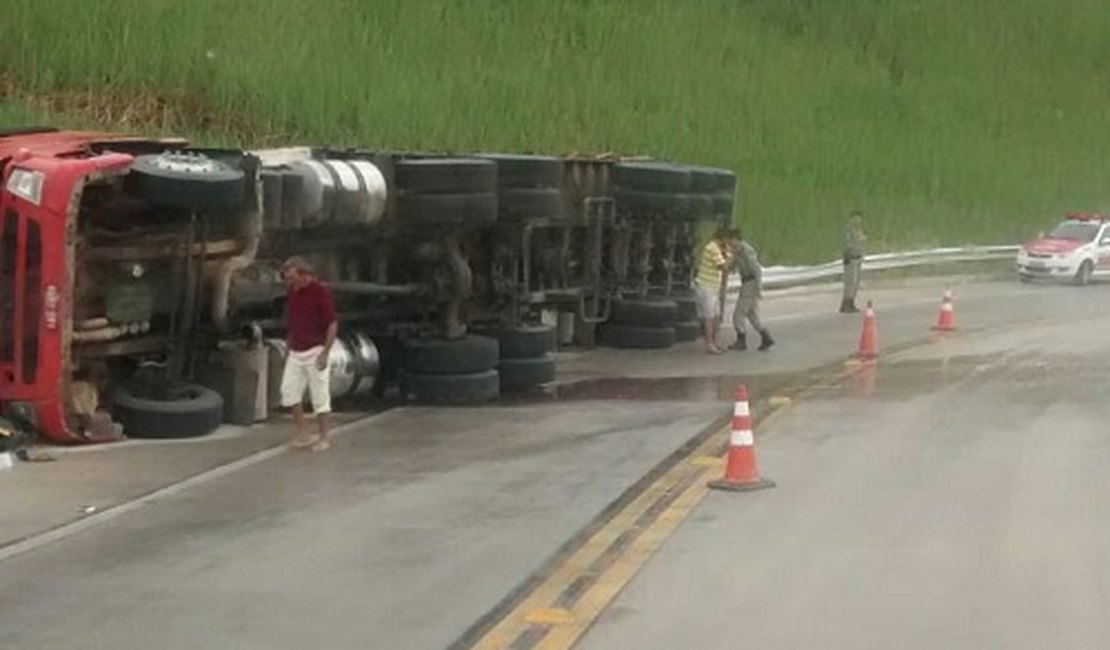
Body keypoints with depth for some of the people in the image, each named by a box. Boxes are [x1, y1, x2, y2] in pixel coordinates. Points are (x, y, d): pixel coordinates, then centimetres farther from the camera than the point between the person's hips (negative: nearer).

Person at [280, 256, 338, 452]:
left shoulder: (320, 292, -12)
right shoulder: (291, 293, 8)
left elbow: (333, 324, -13)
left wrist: (325, 353, -18)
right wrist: (288, 349, 17)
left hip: (314, 351, -7)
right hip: (295, 352, 7)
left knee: (319, 394, -1)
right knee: (289, 390, 1)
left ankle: (323, 438, 7)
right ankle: (303, 434, 9)